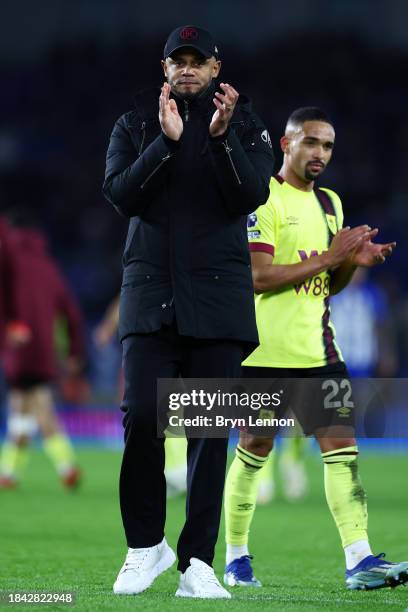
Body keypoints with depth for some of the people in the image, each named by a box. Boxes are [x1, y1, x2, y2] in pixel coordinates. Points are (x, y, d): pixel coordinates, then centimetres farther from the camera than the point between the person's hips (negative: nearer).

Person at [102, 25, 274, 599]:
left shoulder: (245, 124, 8)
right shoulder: (136, 123, 10)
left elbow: (252, 196, -6)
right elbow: (120, 195, -4)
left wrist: (221, 137, -19)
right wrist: (167, 142, -15)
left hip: (218, 292, 0)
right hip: (149, 288, 0)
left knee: (210, 427, -2)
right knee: (141, 415, -11)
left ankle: (197, 562, 0)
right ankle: (147, 544, 5)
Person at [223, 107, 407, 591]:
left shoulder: (329, 203, 15)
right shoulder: (260, 200, -8)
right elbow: (258, 277, -18)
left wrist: (354, 262, 0)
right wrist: (329, 257, -17)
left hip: (317, 351, 6)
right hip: (265, 351, -6)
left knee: (342, 446, -7)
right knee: (253, 452, 4)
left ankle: (360, 561, -14)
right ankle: (236, 559, 18)